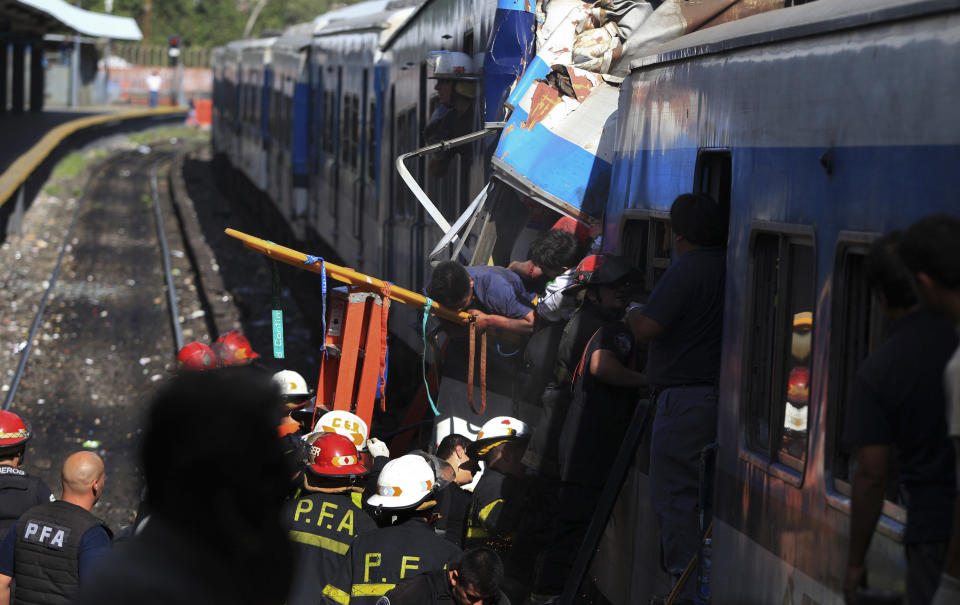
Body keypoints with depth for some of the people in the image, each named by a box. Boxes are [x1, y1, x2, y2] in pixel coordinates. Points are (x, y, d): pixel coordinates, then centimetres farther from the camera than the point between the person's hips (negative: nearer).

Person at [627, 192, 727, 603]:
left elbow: (648, 329, -19)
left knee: (675, 497, -2)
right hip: (723, 395, 8)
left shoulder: (686, 270, -13)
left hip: (686, 397, -8)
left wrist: (634, 315, 3)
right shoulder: (732, 268, 10)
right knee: (708, 494, 13)